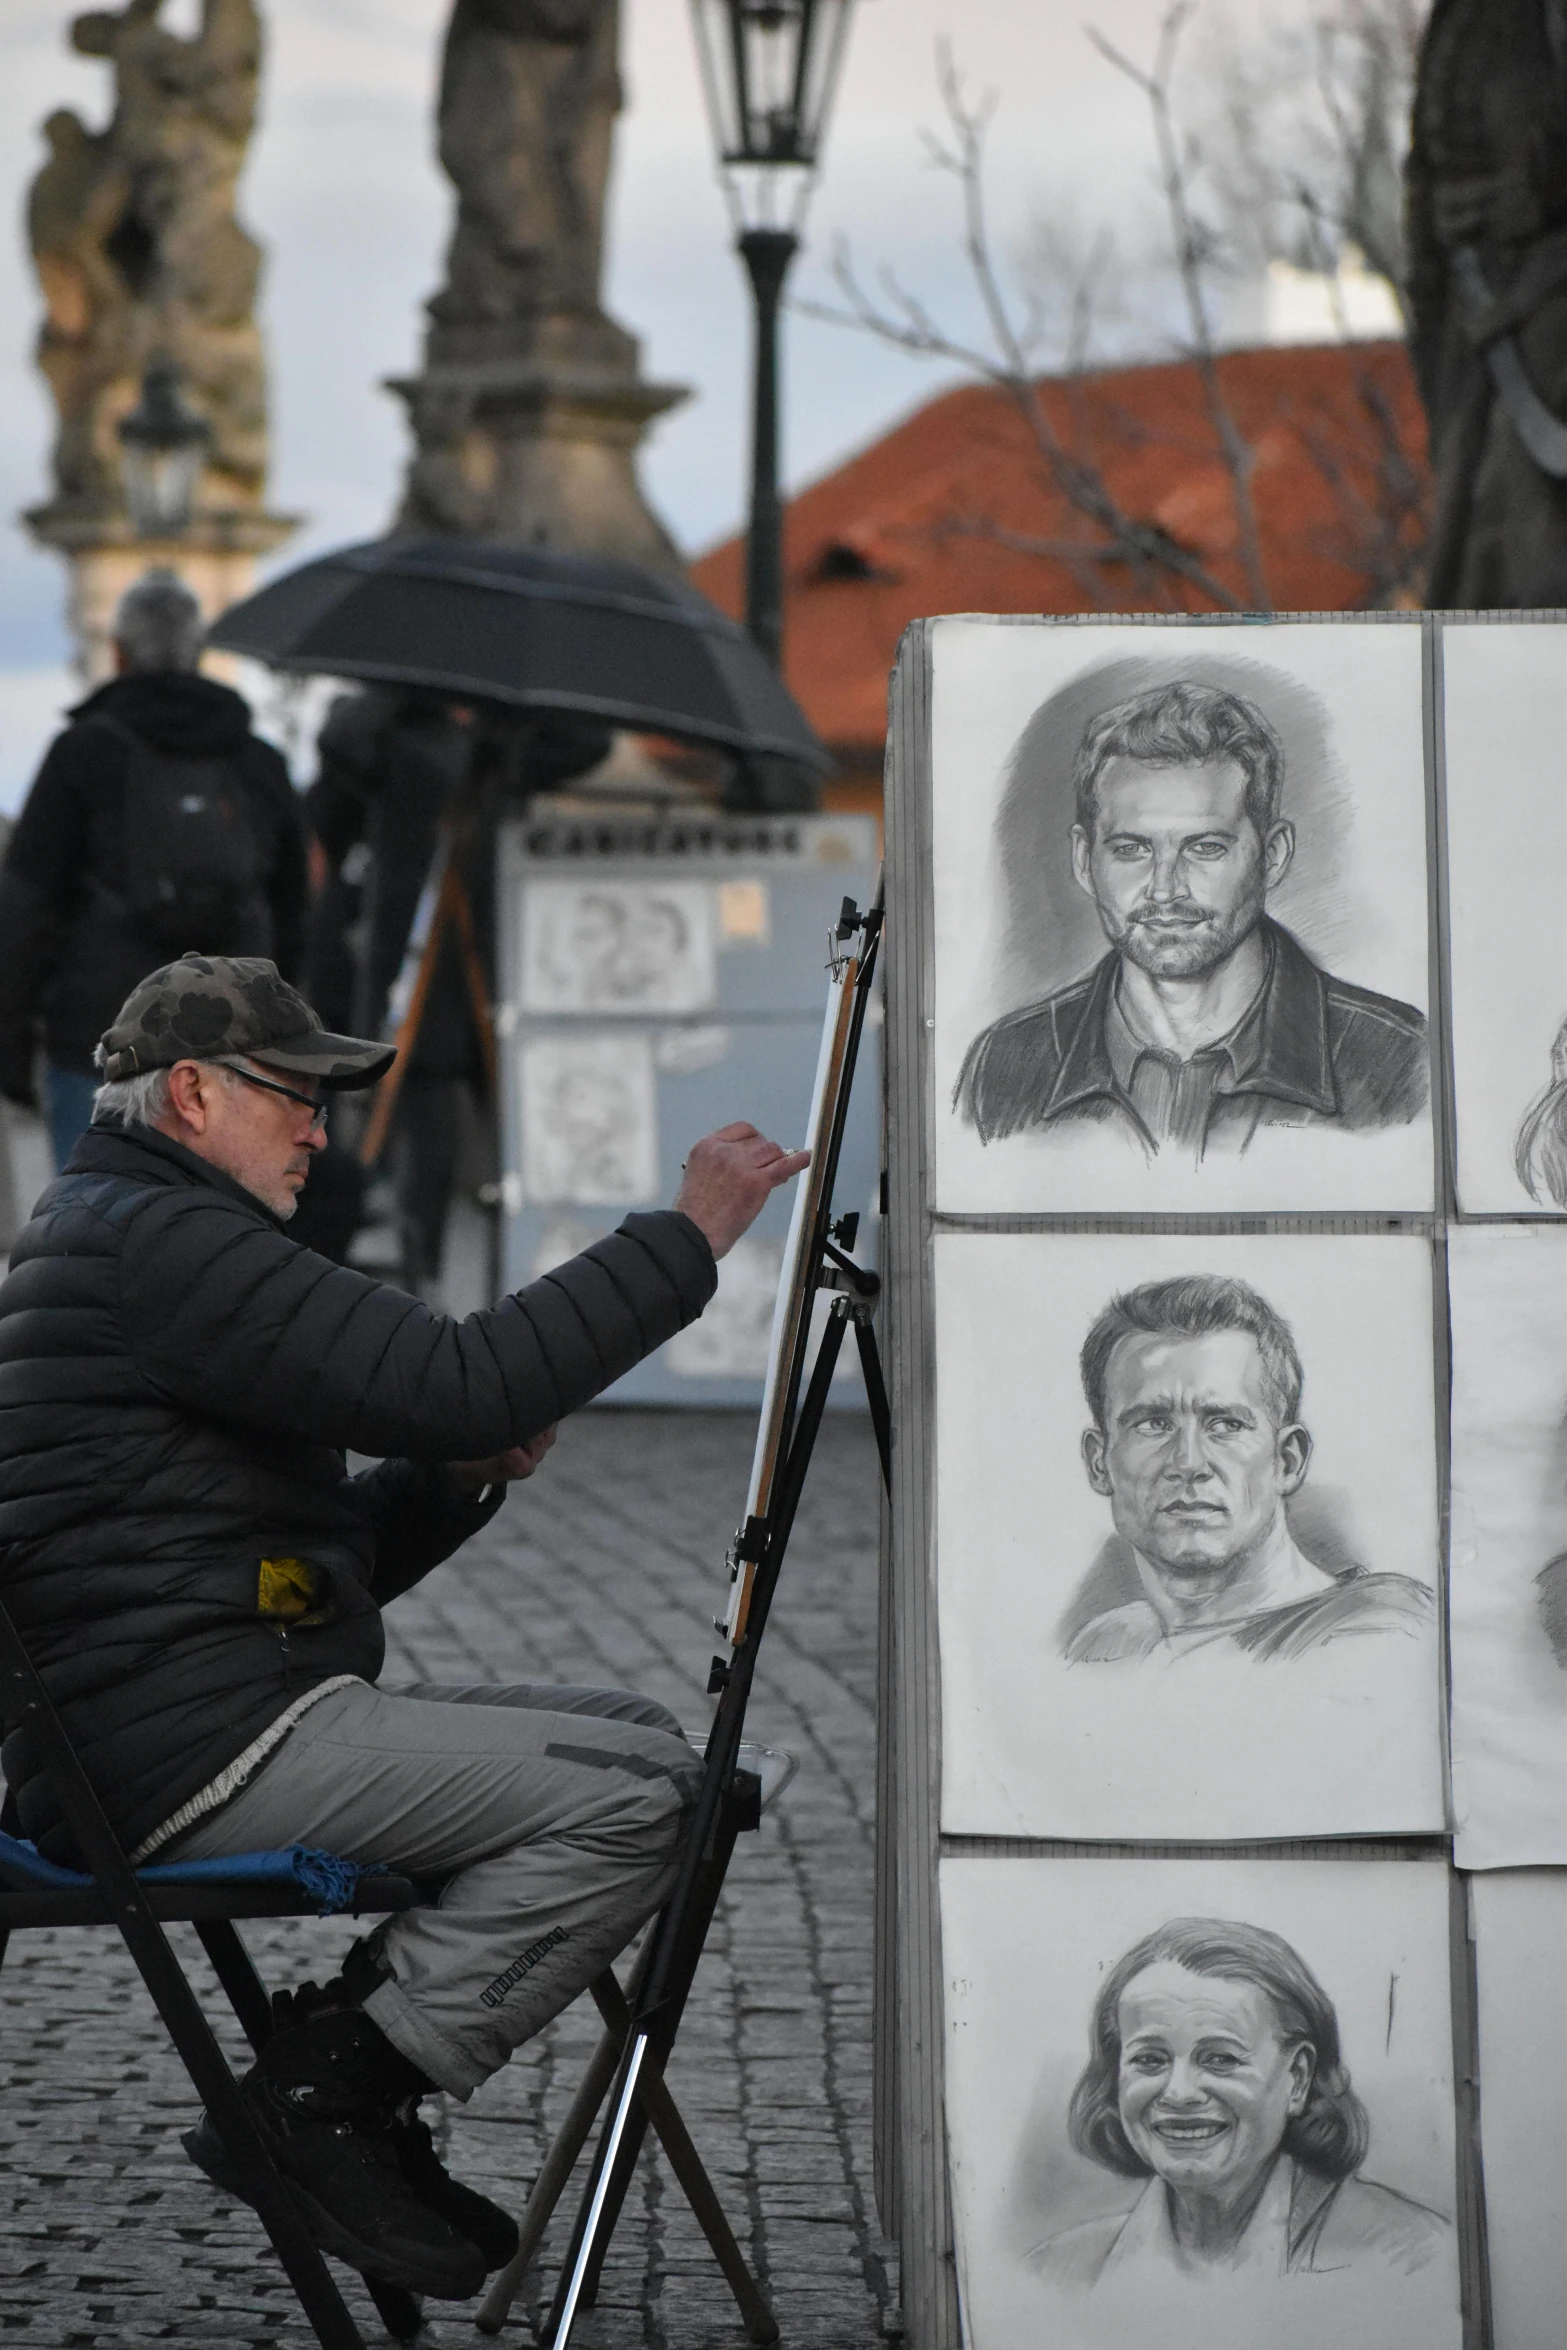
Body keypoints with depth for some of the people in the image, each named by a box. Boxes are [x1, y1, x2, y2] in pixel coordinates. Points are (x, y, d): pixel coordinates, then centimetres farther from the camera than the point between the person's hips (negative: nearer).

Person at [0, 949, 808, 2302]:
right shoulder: (156, 1247, -11)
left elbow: (321, 1567, 24)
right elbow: (452, 1382, -21)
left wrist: (471, 1472, 8)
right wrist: (689, 1238, -14)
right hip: (191, 1748, -11)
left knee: (636, 1736, 12)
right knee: (637, 1792, -17)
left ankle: (346, 2048, 6)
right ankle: (332, 2093, -11)